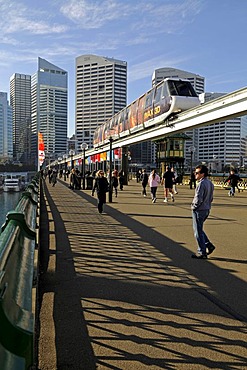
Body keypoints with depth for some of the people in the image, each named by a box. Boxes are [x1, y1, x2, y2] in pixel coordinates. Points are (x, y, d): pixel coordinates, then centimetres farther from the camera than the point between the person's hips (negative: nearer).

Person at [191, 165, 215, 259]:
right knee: (199, 230, 22)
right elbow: (211, 198, 14)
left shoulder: (201, 184, -21)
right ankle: (209, 245, 19)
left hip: (199, 210, -9)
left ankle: (202, 252, 11)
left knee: (198, 231, 3)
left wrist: (194, 206, -9)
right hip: (207, 210, 9)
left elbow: (198, 199, -24)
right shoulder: (210, 183, 8)